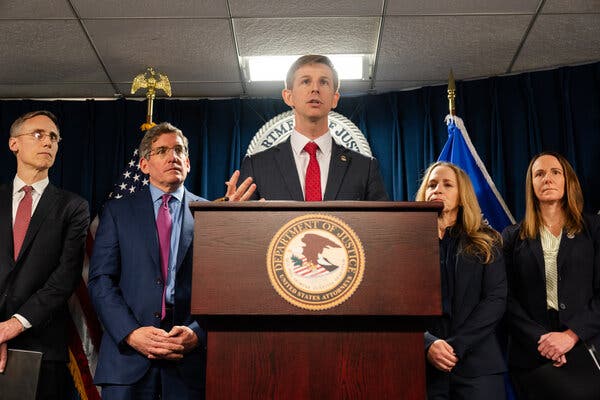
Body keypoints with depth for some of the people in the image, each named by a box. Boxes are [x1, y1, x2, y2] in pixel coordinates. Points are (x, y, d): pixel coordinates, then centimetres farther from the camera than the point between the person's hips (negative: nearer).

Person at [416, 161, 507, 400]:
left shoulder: (486, 242, 9)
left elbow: (496, 300, -1)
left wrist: (456, 346, -12)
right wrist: (428, 344, -15)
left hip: (476, 364, 0)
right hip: (424, 364, 0)